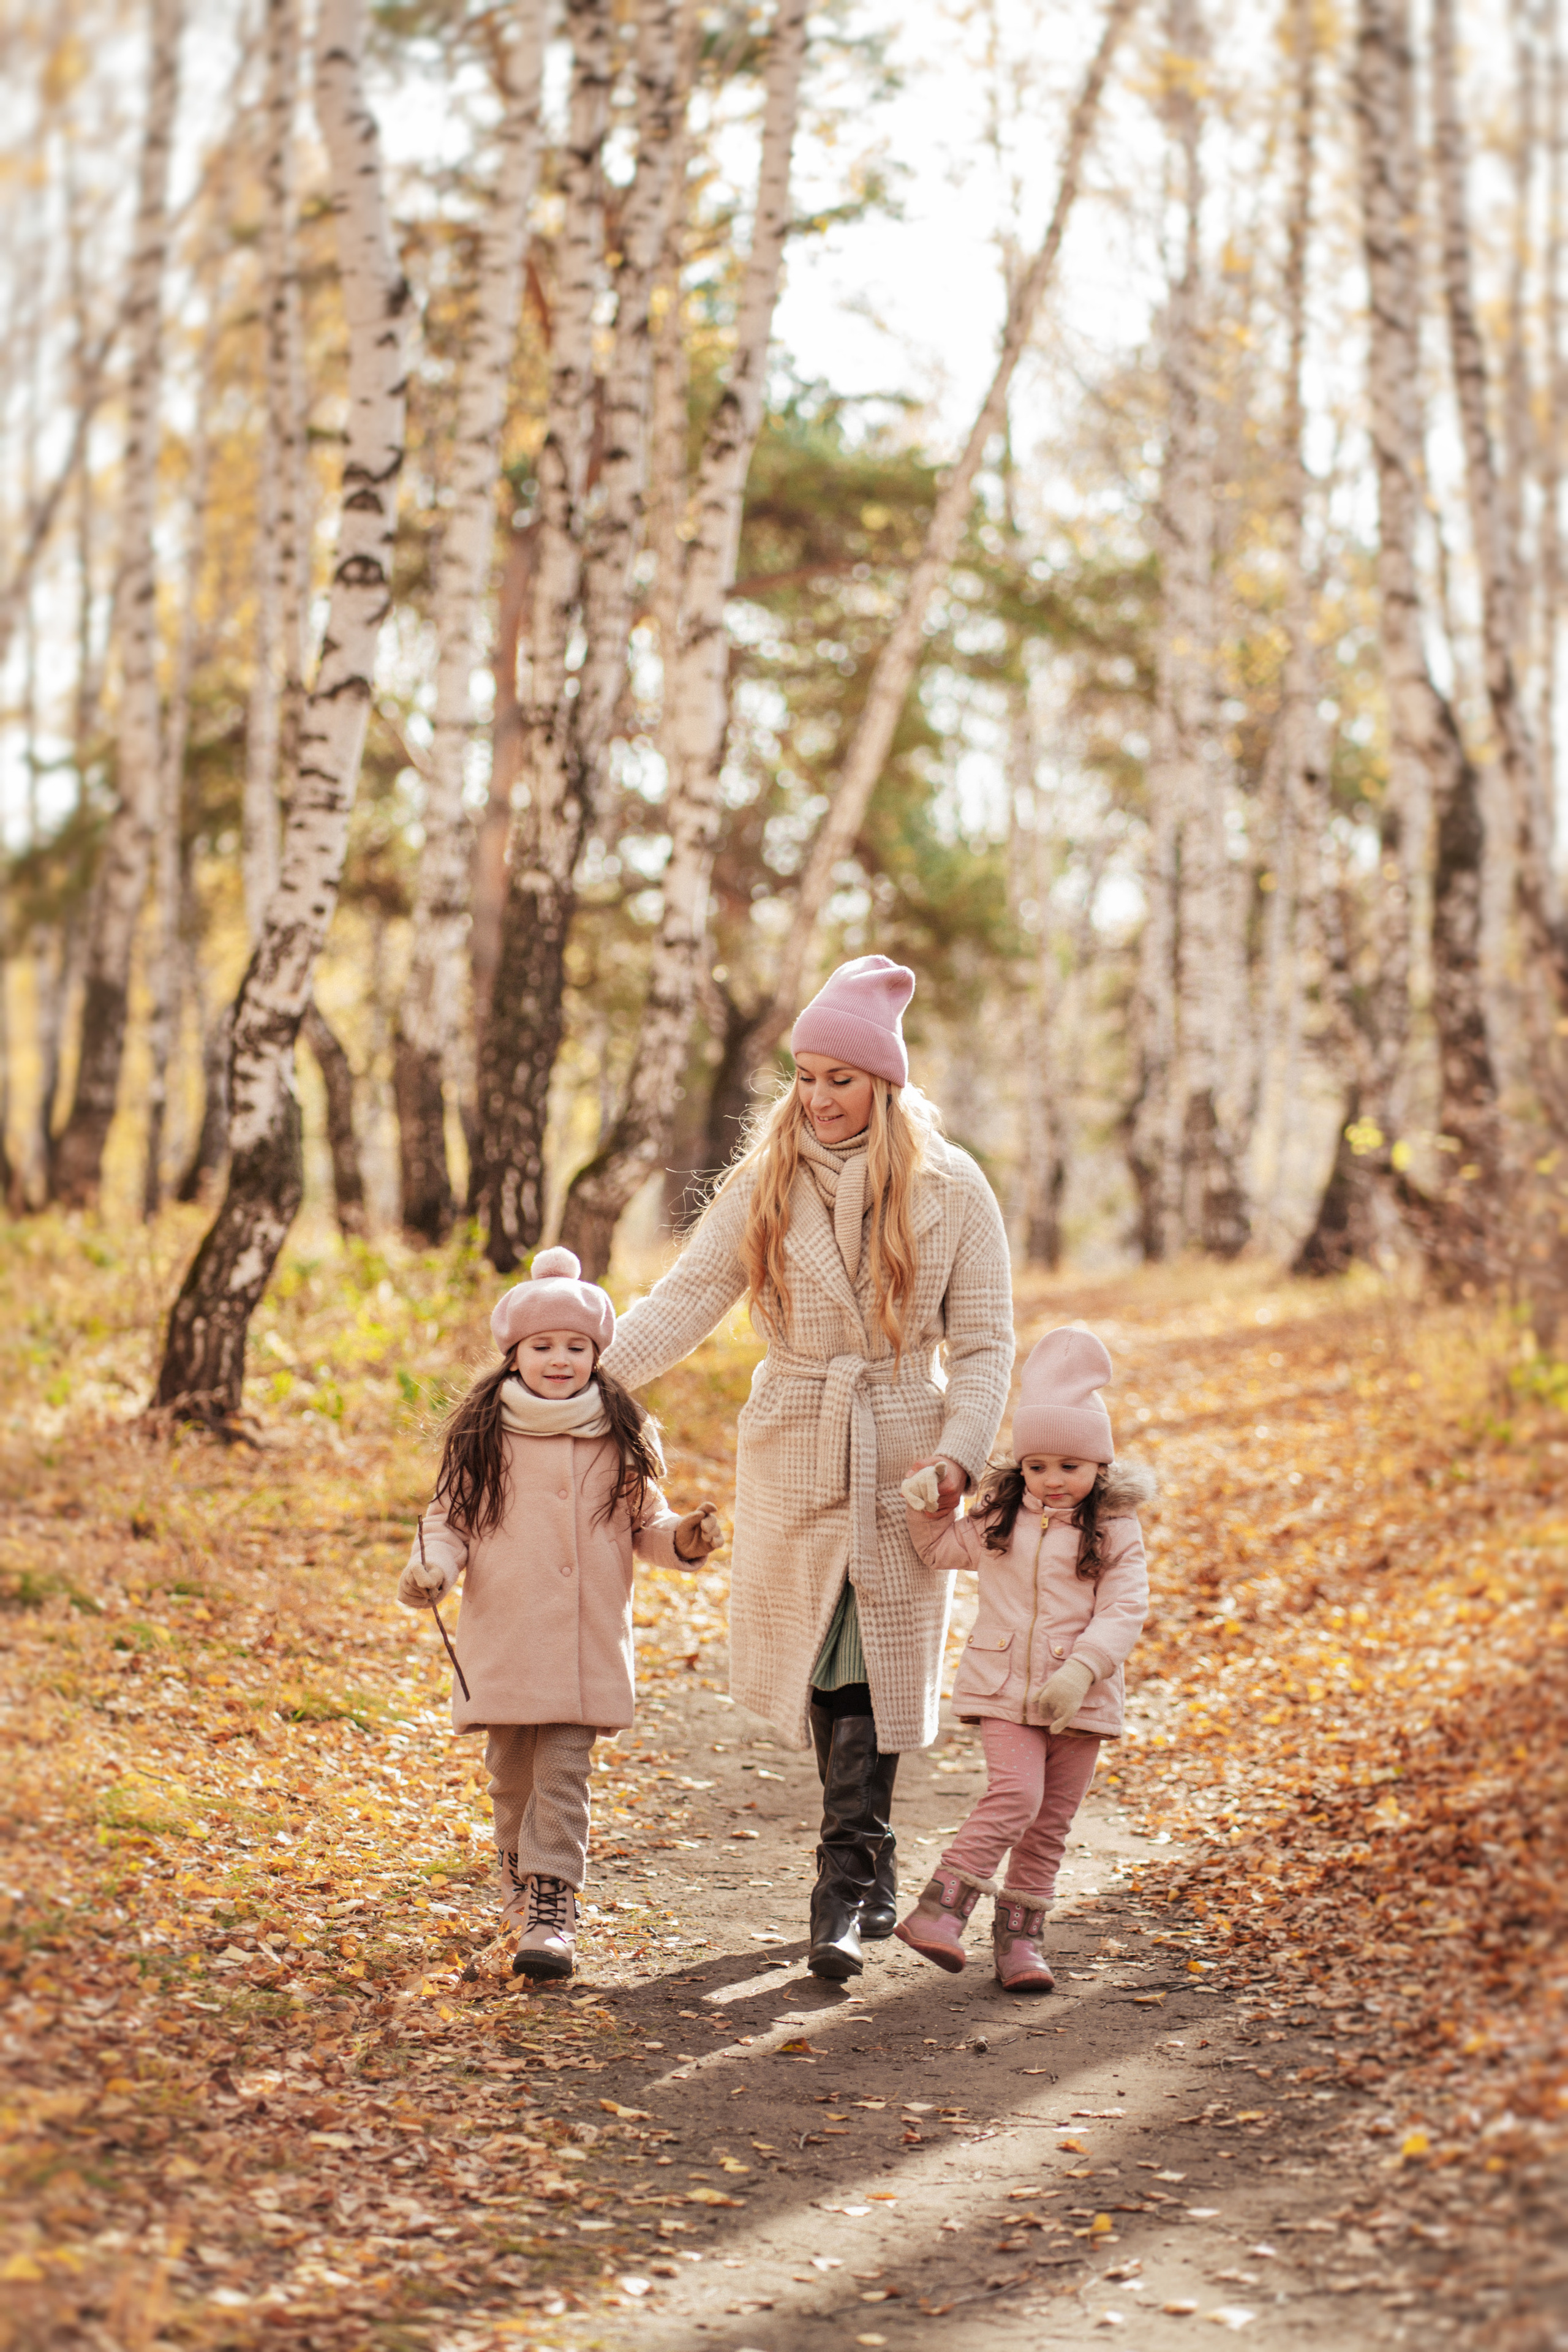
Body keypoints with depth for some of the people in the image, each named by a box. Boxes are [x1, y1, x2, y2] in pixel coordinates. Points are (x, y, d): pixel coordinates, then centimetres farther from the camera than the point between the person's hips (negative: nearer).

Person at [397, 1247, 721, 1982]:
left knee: (563, 1775, -7)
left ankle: (551, 1908, -7)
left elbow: (644, 1522, 12)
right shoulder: (481, 1435, 2)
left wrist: (683, 1538, -7)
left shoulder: (620, 1438, 5)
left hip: (587, 1643, -1)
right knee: (511, 1772, 13)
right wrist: (431, 1565, -11)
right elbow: (451, 1518, 6)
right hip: (503, 1638, 1)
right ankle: (518, 1873, 35)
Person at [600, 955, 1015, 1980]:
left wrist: (959, 1453, -14)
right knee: (818, 1664, 5)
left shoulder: (950, 1190, -4)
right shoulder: (765, 1181, 0)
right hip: (794, 1452, 2)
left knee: (870, 1665, -6)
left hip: (901, 1457, -2)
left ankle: (844, 1894, -4)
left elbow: (984, 1342, -1)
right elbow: (688, 1298, -4)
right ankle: (872, 1859, 23)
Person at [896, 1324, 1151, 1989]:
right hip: (1004, 1686, 0)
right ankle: (939, 1911, -19)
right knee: (1015, 1795, -19)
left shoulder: (1114, 1529, -4)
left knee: (1050, 1824, 7)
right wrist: (928, 1503, 2)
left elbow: (1124, 1610, -13)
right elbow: (943, 1549, 22)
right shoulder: (998, 1516, 6)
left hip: (1078, 1699, 0)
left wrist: (1080, 1671, -25)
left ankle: (1018, 1940, 17)